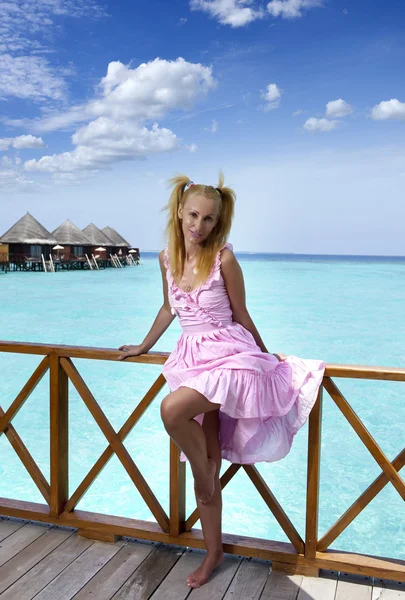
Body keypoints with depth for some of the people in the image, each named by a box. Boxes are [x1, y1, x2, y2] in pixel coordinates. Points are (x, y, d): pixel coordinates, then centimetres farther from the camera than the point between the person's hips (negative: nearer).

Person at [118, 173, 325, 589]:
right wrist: (144, 346, 29)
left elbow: (241, 317, 0)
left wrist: (267, 359, 10)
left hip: (230, 352, -5)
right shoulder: (167, 257, 4)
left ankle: (205, 472, -1)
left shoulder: (224, 259, -11)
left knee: (172, 410, -31)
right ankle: (213, 552, 25)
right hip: (192, 356, 5)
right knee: (206, 464, 8)